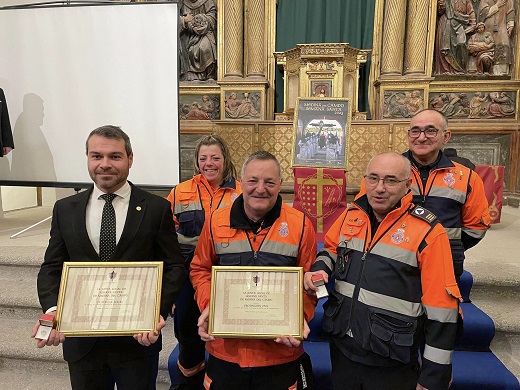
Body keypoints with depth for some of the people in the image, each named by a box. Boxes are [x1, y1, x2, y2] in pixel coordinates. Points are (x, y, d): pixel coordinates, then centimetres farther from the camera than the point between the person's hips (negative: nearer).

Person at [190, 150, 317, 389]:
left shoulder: (300, 225, -9)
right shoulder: (217, 221, -4)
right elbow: (201, 269, 8)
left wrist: (301, 315, -15)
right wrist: (206, 305, -7)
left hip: (280, 350, -1)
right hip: (225, 348, 2)